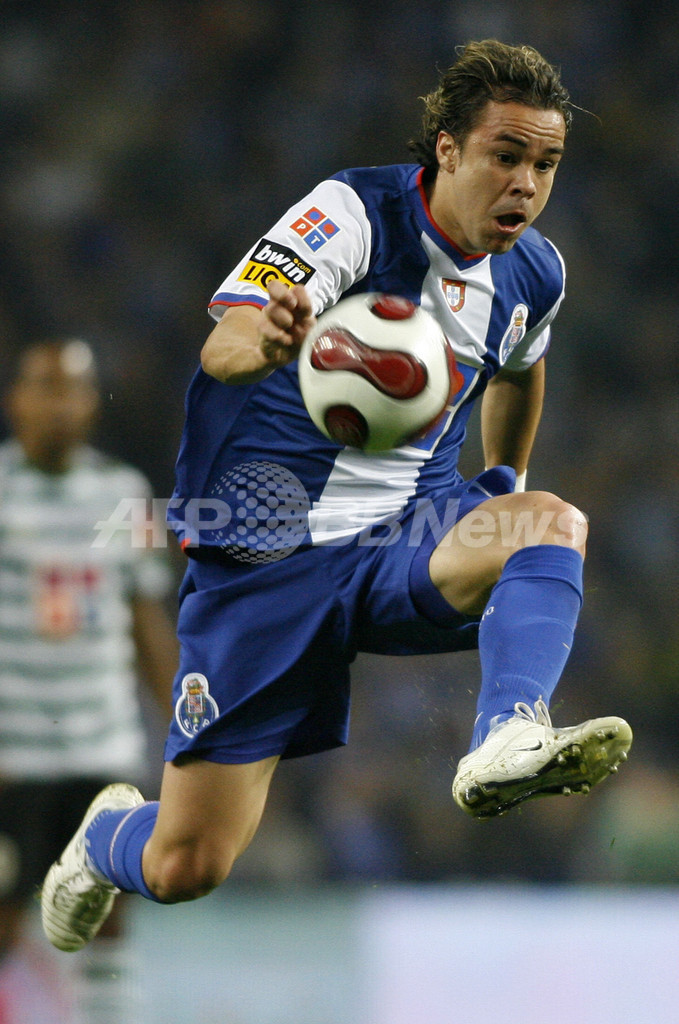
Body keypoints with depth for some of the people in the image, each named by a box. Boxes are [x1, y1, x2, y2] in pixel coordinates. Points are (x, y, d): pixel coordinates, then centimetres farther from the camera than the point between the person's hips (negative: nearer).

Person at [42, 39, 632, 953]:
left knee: (553, 522, -30)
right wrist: (265, 342, -55)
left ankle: (506, 747, -51)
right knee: (185, 868, -3)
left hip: (402, 540, 4)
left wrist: (501, 491, 33)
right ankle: (107, 836, 33)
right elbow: (222, 348, -33)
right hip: (264, 557, -4)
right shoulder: (357, 211, -17)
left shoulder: (535, 274, 2)